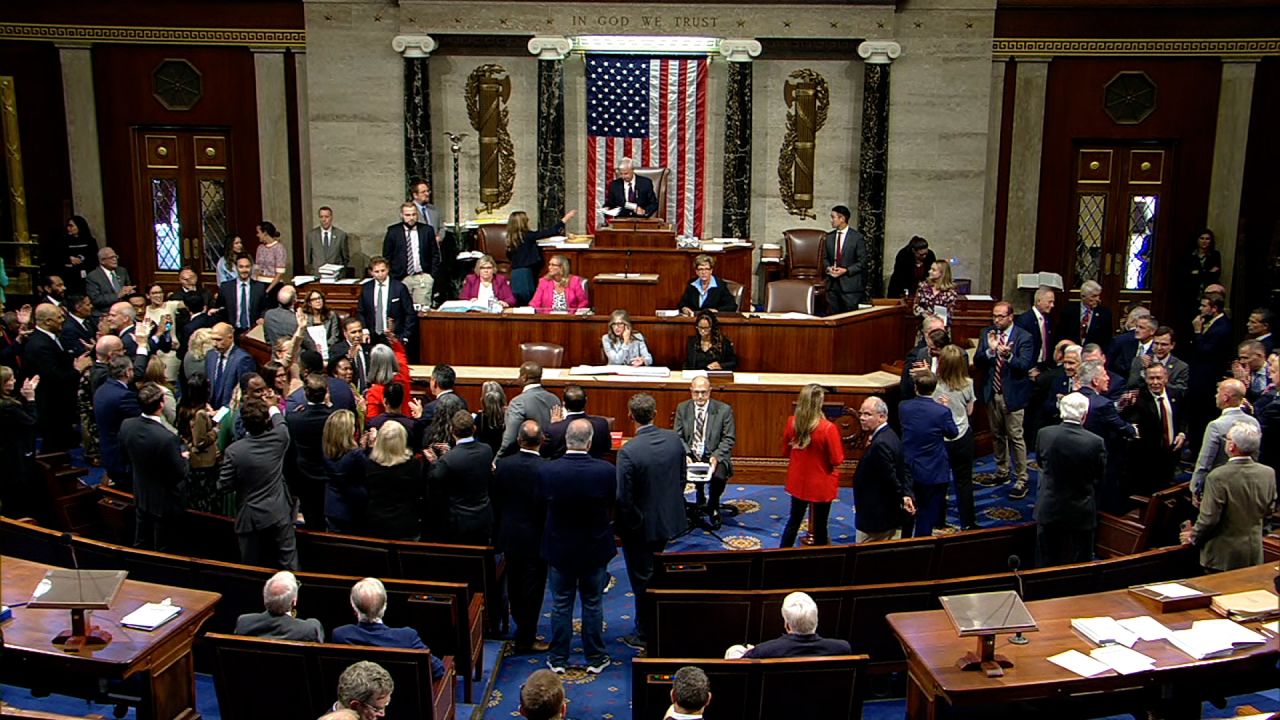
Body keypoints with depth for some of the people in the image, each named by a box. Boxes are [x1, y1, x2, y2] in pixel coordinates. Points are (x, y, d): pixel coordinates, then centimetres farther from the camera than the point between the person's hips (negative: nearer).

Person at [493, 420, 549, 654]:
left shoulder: (503, 464, -8)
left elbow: (496, 502, 1)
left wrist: (500, 529, 14)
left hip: (509, 536, 5)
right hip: (535, 538, -4)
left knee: (515, 587, 18)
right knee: (533, 589, 8)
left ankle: (523, 631, 32)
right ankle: (526, 639, 15)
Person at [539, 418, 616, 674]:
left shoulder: (546, 470, -20)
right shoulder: (606, 471, -21)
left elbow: (541, 504, -5)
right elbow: (618, 507, -7)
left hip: (559, 548, 0)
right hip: (596, 548, 0)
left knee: (560, 605, 15)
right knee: (593, 604, 16)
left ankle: (557, 659, 26)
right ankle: (595, 658, 27)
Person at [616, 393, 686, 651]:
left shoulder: (628, 452, -26)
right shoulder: (674, 439, -8)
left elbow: (623, 497, -21)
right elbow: (682, 479, 4)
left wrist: (624, 527, -5)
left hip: (641, 526, -6)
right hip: (668, 520, 6)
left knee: (642, 581, 10)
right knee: (657, 575, 25)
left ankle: (645, 636, 24)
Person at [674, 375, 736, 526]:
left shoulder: (724, 410, -1)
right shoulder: (682, 408, 6)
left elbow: (729, 439, -2)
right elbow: (678, 436, 4)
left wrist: (716, 456, -18)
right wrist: (685, 454, -15)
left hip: (714, 456, -2)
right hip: (690, 456, 2)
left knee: (718, 476, -33)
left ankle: (712, 508, 2)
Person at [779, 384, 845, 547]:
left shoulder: (792, 422, -11)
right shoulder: (828, 428, -25)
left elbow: (786, 451, 3)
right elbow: (837, 460, -18)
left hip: (798, 482, 4)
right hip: (821, 485, -4)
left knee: (793, 521, 21)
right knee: (820, 526, 13)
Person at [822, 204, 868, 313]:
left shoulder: (857, 238, -5)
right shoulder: (829, 237, 11)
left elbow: (862, 262, -5)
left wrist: (846, 270, -15)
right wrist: (828, 267, -3)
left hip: (850, 284, -5)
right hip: (832, 284, 5)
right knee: (833, 315, 4)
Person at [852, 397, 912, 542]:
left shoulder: (880, 444, -25)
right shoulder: (890, 436, 8)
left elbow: (891, 478, -23)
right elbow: (904, 471, 10)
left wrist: (902, 499, -10)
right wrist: (907, 495, -1)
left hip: (875, 518, -10)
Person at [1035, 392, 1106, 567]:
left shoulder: (1044, 434, -12)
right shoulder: (1096, 442, -18)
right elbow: (1099, 477, -4)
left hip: (1048, 510, 2)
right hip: (1080, 513, -2)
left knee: (1046, 565, 16)